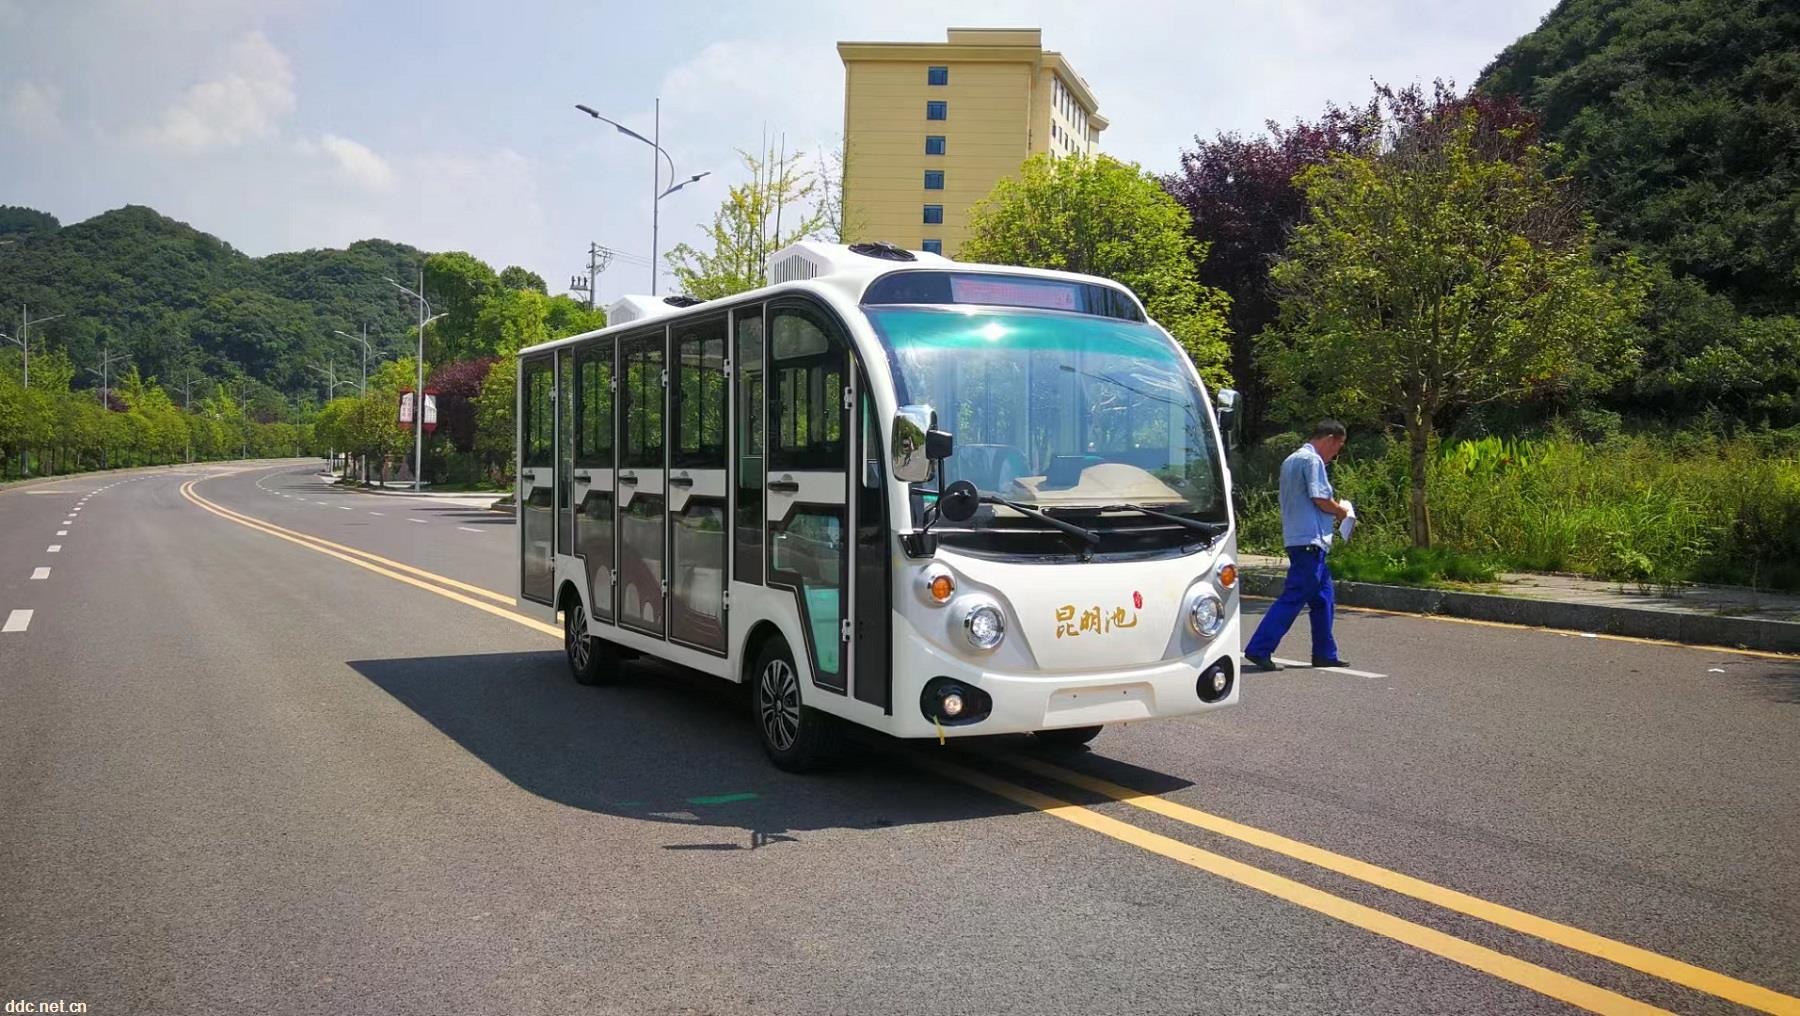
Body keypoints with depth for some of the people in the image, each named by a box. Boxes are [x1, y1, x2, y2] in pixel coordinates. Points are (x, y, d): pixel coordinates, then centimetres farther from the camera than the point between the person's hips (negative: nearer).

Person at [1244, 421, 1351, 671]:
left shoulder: (1291, 460, 21)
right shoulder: (1312, 460, -10)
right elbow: (1320, 499, -17)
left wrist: (1333, 512, 19)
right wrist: (1341, 511, 1)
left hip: (1296, 536, 10)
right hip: (1309, 539, -10)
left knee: (1323, 596, 15)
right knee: (1293, 598, -10)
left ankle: (1325, 653, 20)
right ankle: (1259, 649, -11)